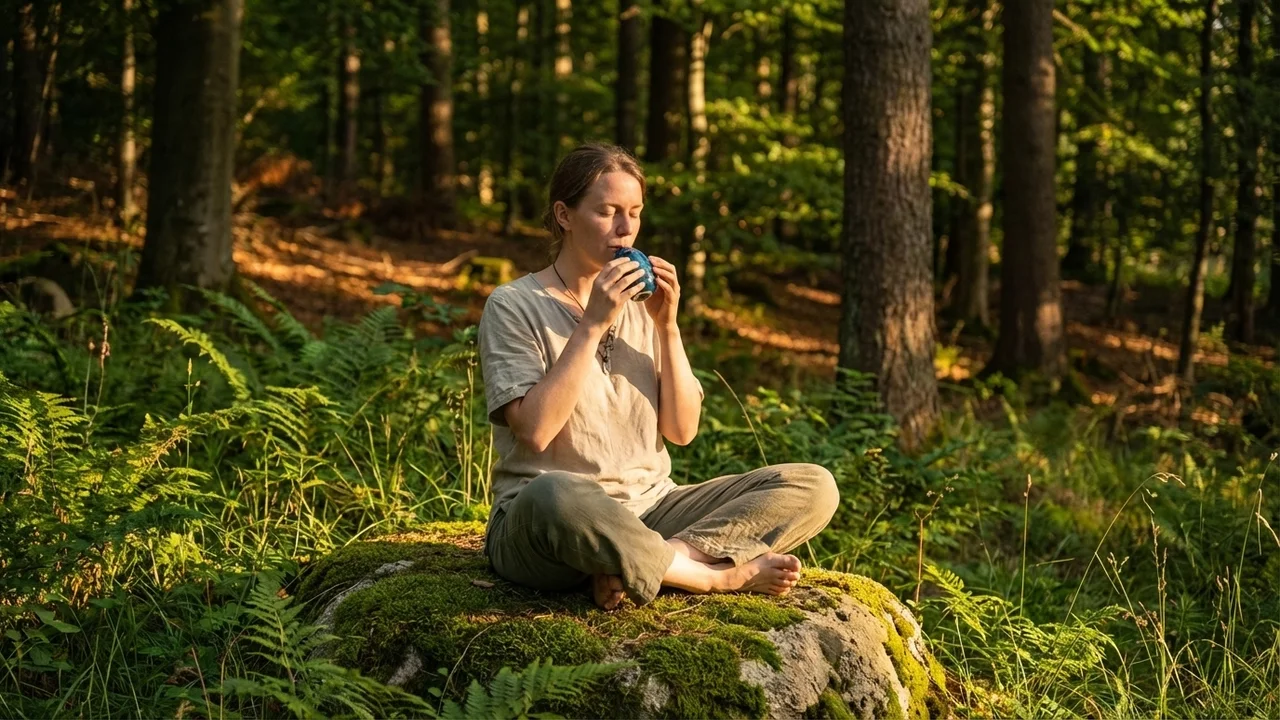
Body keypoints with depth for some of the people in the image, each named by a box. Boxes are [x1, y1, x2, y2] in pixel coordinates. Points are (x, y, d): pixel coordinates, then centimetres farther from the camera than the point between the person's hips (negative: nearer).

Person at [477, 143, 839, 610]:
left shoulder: (640, 307, 14)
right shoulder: (513, 305, -2)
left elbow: (682, 430, 6)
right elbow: (535, 430, -17)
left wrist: (667, 327, -4)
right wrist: (593, 325, -17)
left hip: (649, 511, 6)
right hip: (539, 524, -6)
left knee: (813, 487, -12)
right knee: (554, 495, -44)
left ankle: (634, 567, -26)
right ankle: (722, 575, -24)